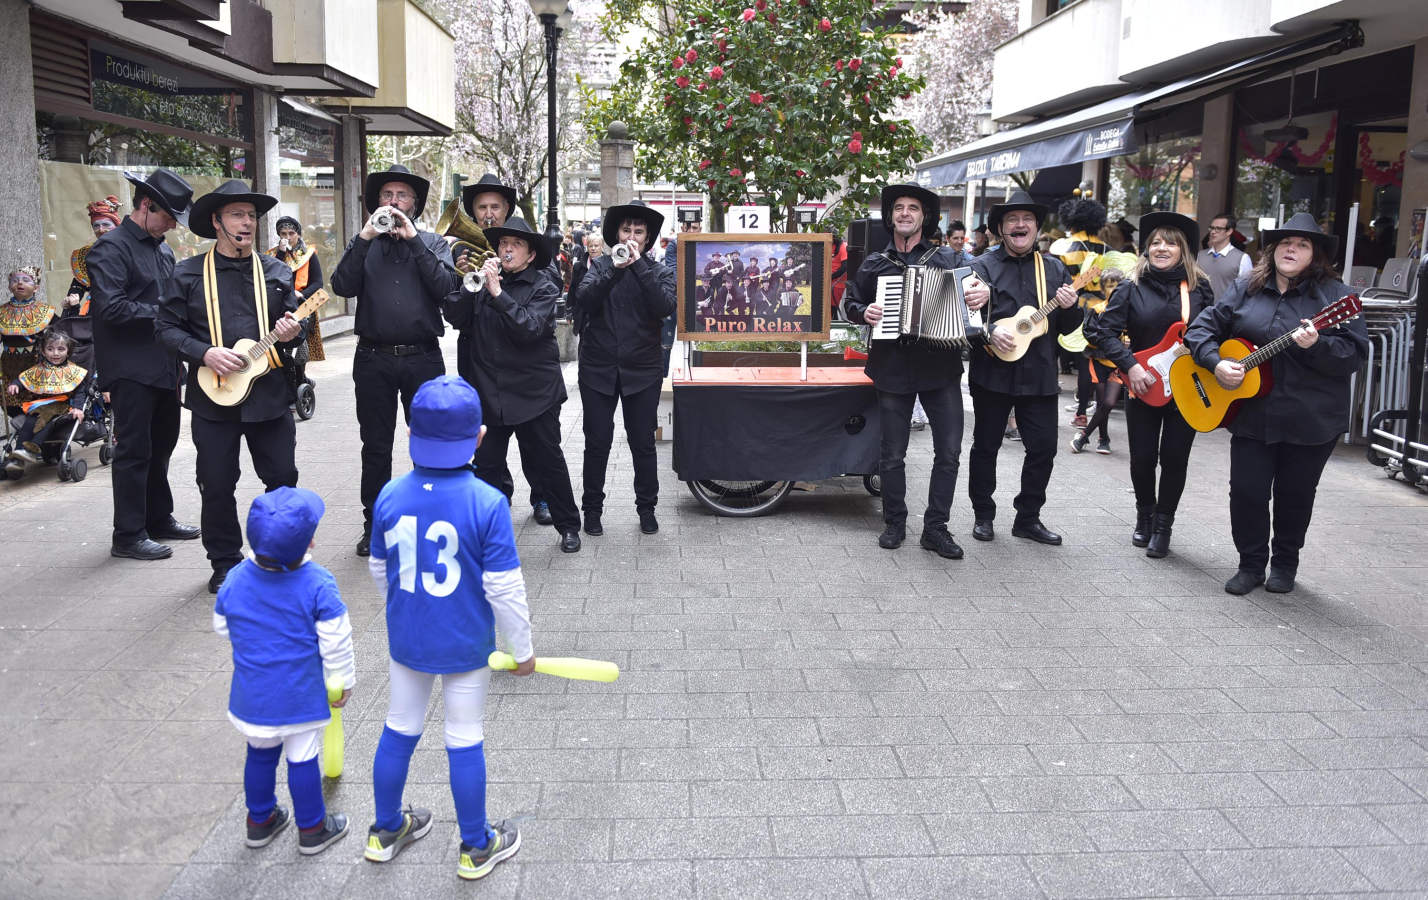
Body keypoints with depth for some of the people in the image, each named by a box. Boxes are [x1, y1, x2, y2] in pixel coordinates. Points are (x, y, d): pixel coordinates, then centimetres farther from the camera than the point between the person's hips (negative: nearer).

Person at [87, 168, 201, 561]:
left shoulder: (163, 250, 16)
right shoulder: (111, 248, -11)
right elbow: (112, 307, -21)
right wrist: (163, 313, -15)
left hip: (165, 366, 9)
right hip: (131, 369, -9)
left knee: (161, 446, 17)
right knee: (134, 451, -3)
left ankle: (158, 519, 30)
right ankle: (128, 536, 5)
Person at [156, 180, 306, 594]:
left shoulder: (276, 272, 9)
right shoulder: (188, 273, 2)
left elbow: (293, 323, 14)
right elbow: (166, 327, 0)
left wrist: (291, 332, -10)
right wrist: (205, 353, -14)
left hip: (269, 394, 2)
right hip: (213, 397, -1)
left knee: (283, 478, 5)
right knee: (217, 487, 5)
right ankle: (226, 564, 21)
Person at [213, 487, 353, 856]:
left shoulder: (235, 579, -9)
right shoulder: (318, 584, -21)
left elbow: (223, 628, 7)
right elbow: (335, 642, -15)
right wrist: (343, 681, 0)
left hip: (252, 696, 4)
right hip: (302, 697, -4)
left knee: (261, 754, 23)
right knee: (303, 759, 11)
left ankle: (259, 820, 40)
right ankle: (312, 829, 27)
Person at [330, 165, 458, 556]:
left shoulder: (433, 242, 7)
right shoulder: (364, 243, 10)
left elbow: (446, 287, -11)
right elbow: (343, 286, -8)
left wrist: (413, 239, -13)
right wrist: (365, 238, -14)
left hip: (423, 358, -1)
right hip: (374, 359, 1)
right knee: (376, 447, 9)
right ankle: (374, 524, 20)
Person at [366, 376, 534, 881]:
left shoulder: (390, 497, -9)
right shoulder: (487, 503, -22)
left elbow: (380, 571, 5)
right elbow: (504, 588, -18)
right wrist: (522, 650, -4)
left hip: (405, 640, 4)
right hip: (466, 646, -3)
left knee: (399, 731, 21)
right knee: (465, 742, 11)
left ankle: (386, 831, 40)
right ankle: (476, 848, 27)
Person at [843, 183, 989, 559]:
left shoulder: (949, 259, 6)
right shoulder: (874, 265, 10)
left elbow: (978, 285, 6)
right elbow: (849, 302, 17)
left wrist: (984, 293, -17)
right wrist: (863, 313, -4)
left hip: (941, 368, 0)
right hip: (893, 370, 0)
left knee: (949, 451, 0)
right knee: (892, 454, 6)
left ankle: (936, 528, 11)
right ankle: (894, 523, 22)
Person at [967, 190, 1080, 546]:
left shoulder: (1054, 269, 10)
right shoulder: (983, 266, -1)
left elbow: (1068, 329, 11)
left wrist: (1068, 307, -10)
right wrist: (989, 332, -27)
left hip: (1039, 376, 3)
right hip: (993, 373, -3)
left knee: (1043, 447, 5)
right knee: (986, 446, 8)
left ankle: (1028, 518, 21)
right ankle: (983, 515, 23)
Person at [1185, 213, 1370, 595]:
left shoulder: (1335, 295, -4)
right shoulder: (1245, 290, 6)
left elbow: (1356, 355, -9)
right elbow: (1203, 327, 7)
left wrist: (1316, 345, -27)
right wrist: (1216, 363, -10)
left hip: (1312, 421, -2)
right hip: (1252, 415, 2)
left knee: (1295, 496, 11)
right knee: (1246, 491, 4)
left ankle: (1284, 565, 30)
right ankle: (1251, 564, 22)